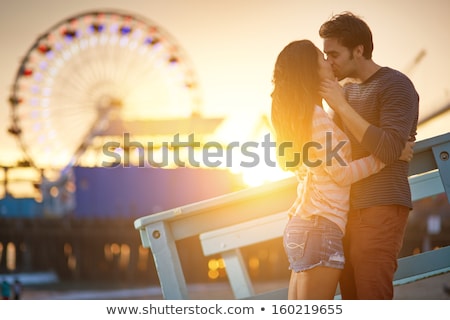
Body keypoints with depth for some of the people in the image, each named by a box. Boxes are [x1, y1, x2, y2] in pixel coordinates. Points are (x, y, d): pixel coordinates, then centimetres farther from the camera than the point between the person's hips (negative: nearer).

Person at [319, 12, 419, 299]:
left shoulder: (395, 85, -5)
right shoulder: (348, 90, 18)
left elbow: (389, 149, -18)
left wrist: (342, 107, -17)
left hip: (381, 208, -8)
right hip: (349, 208, 8)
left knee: (373, 301, -13)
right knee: (352, 300, 4)